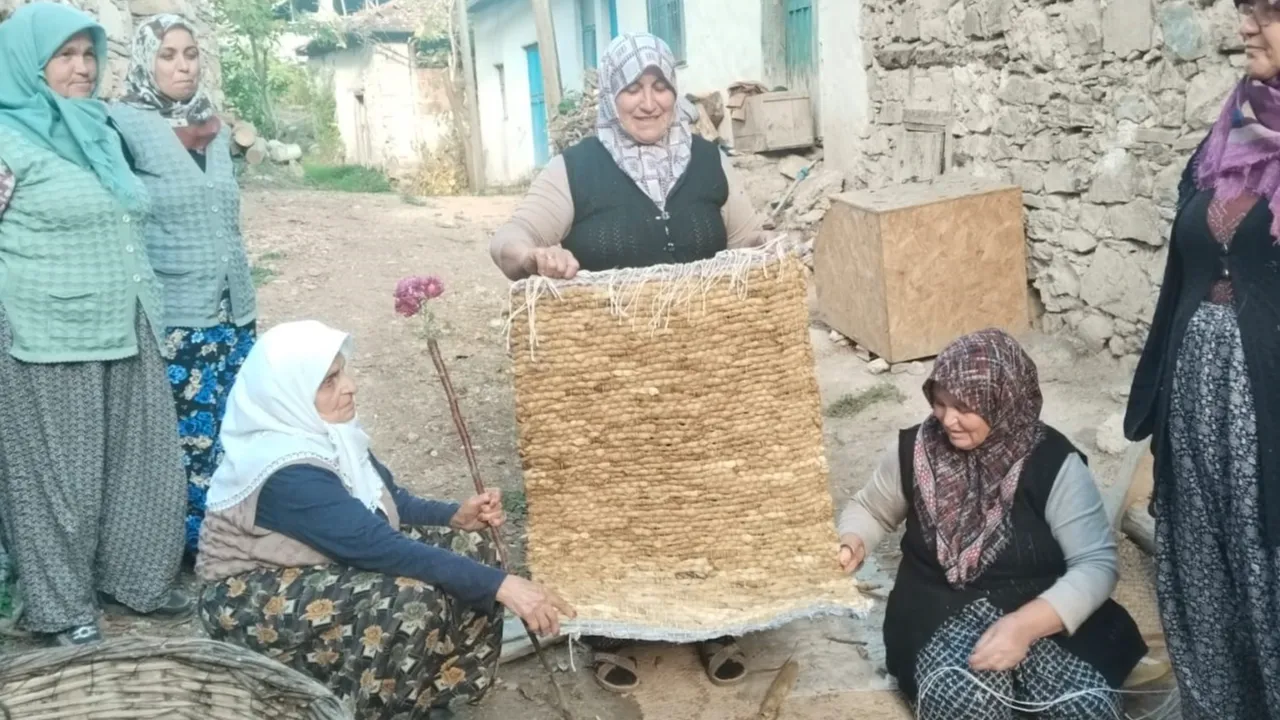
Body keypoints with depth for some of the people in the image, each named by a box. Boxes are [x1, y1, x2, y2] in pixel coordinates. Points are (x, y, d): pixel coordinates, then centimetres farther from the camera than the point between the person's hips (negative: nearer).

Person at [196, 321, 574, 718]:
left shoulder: (324, 430, -5)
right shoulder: (289, 475, -32)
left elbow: (390, 502, 4)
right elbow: (381, 547, -36)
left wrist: (457, 516, -16)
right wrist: (500, 585, -37)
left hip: (322, 565, 9)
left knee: (470, 548, -7)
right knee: (414, 599, -32)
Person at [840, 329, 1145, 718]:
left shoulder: (1054, 463, -11)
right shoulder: (913, 449, -3)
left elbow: (1097, 565, -13)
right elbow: (870, 508, 15)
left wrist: (1025, 624, -27)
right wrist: (852, 542, -9)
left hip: (1044, 613, 0)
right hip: (943, 613, 0)